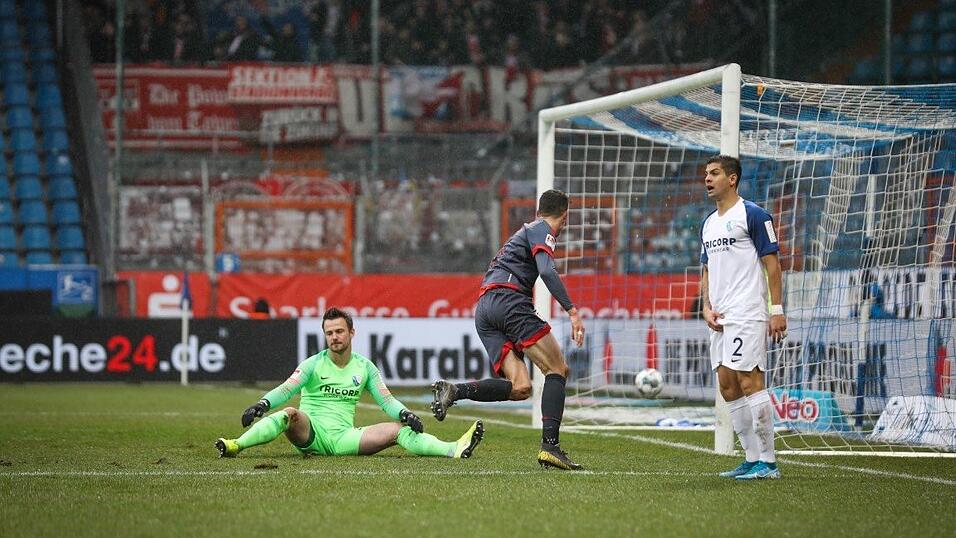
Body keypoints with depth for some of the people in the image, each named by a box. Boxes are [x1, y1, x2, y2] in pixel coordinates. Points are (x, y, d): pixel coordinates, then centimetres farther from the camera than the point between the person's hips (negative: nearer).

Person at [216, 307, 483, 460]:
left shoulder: (365, 367, 14)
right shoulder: (314, 364, 5)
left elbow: (386, 400, 7)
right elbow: (286, 389, -8)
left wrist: (405, 414, -15)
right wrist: (261, 405, -28)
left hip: (343, 438, 2)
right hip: (309, 433, -2)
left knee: (398, 430, -15)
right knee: (289, 414, -35)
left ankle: (455, 449, -29)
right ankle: (236, 445, -53)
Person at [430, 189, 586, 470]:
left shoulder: (525, 231, 33)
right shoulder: (541, 231, 4)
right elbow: (547, 271, -15)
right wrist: (572, 311, -19)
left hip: (483, 310, 8)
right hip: (508, 300, -8)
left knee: (520, 388, -5)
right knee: (558, 369, -7)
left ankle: (453, 391, -20)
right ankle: (549, 446, -18)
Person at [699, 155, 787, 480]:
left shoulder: (753, 215, -6)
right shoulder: (708, 224, 18)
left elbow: (772, 263, -9)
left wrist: (777, 310, -14)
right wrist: (707, 308, 7)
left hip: (748, 316, -9)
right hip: (721, 319, 9)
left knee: (750, 383, -12)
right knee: (728, 387, 7)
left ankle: (768, 462, -9)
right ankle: (752, 459, 12)